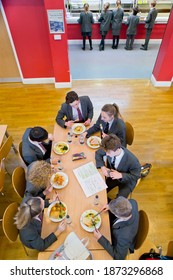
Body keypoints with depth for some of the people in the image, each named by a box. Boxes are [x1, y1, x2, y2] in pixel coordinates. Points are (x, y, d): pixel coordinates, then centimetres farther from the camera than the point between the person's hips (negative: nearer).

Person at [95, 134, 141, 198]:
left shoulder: (132, 160, -36)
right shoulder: (110, 150, -25)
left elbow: (136, 176, -19)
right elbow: (98, 153, -5)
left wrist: (121, 175, -33)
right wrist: (102, 167, -22)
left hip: (126, 180, -4)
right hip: (112, 175, 4)